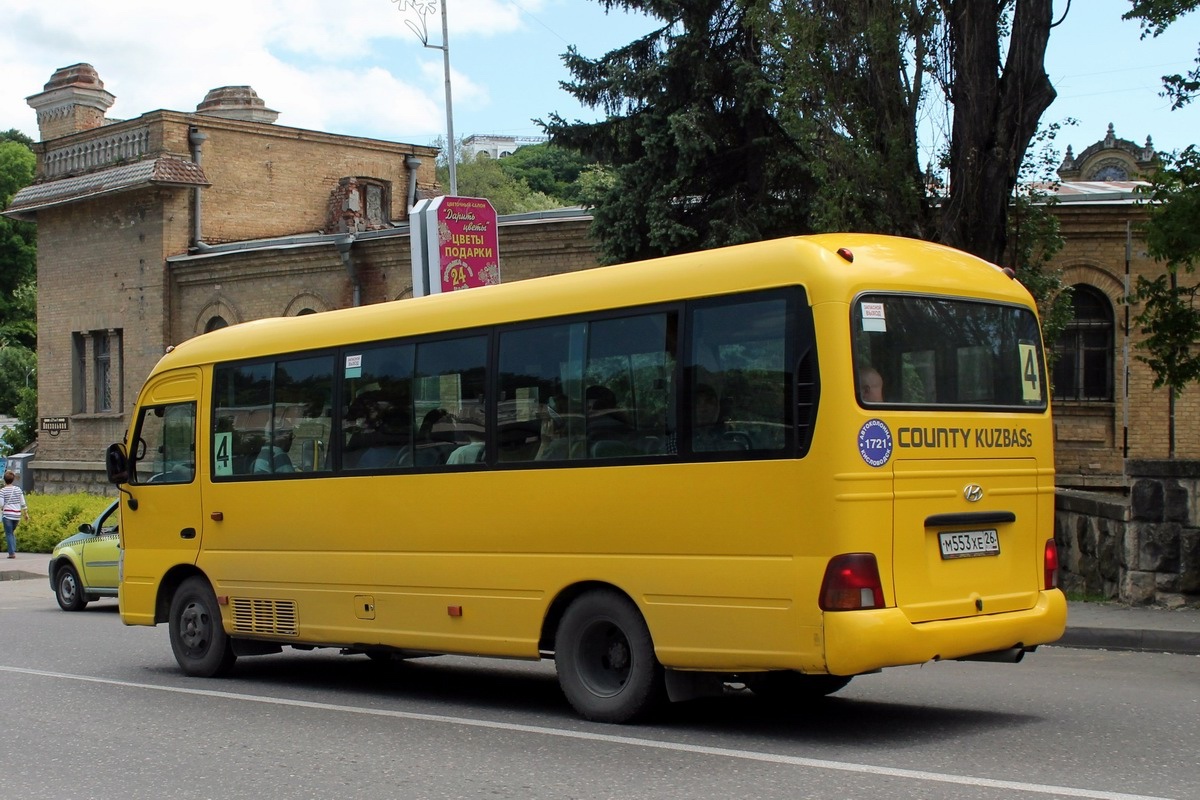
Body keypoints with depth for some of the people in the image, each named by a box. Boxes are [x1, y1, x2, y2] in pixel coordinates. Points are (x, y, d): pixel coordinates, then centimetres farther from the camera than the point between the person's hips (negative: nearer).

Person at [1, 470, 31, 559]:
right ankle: (13, 551, 12)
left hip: (8, 514, -4)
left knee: (9, 534, 1)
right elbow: (23, 503, 8)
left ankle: (12, 552, -6)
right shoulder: (18, 489, 6)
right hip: (17, 514, 4)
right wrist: (26, 513, 15)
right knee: (12, 532, 19)